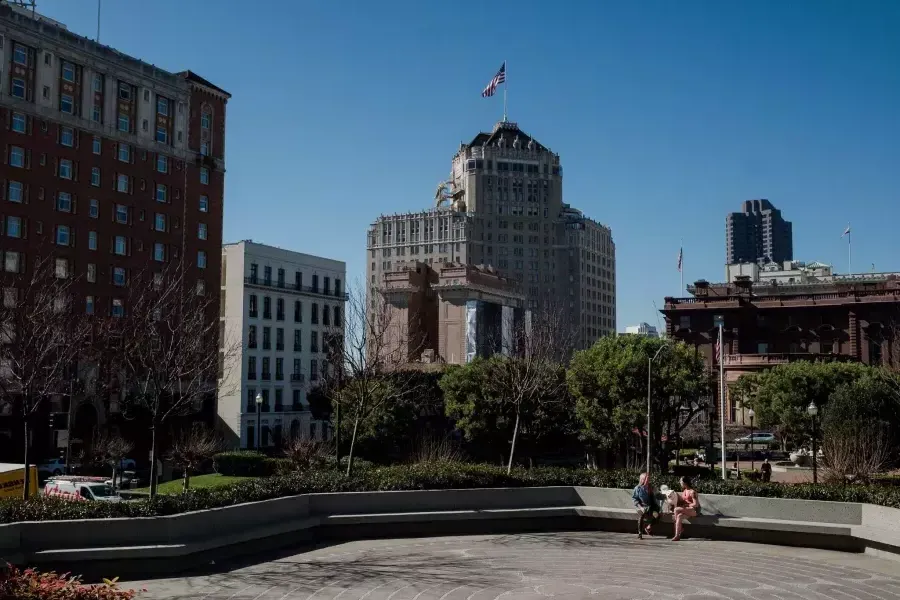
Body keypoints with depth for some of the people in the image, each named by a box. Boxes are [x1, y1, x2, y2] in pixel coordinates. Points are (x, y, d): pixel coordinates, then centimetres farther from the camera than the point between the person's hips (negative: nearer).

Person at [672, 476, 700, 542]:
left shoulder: (692, 491, -14)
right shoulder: (684, 491, 14)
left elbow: (696, 504, -19)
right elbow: (682, 501, 22)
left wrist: (685, 505, -16)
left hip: (694, 510, -7)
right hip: (687, 509, 7)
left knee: (676, 509, -27)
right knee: (679, 516, -25)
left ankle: (681, 527, -13)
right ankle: (677, 535, -29)